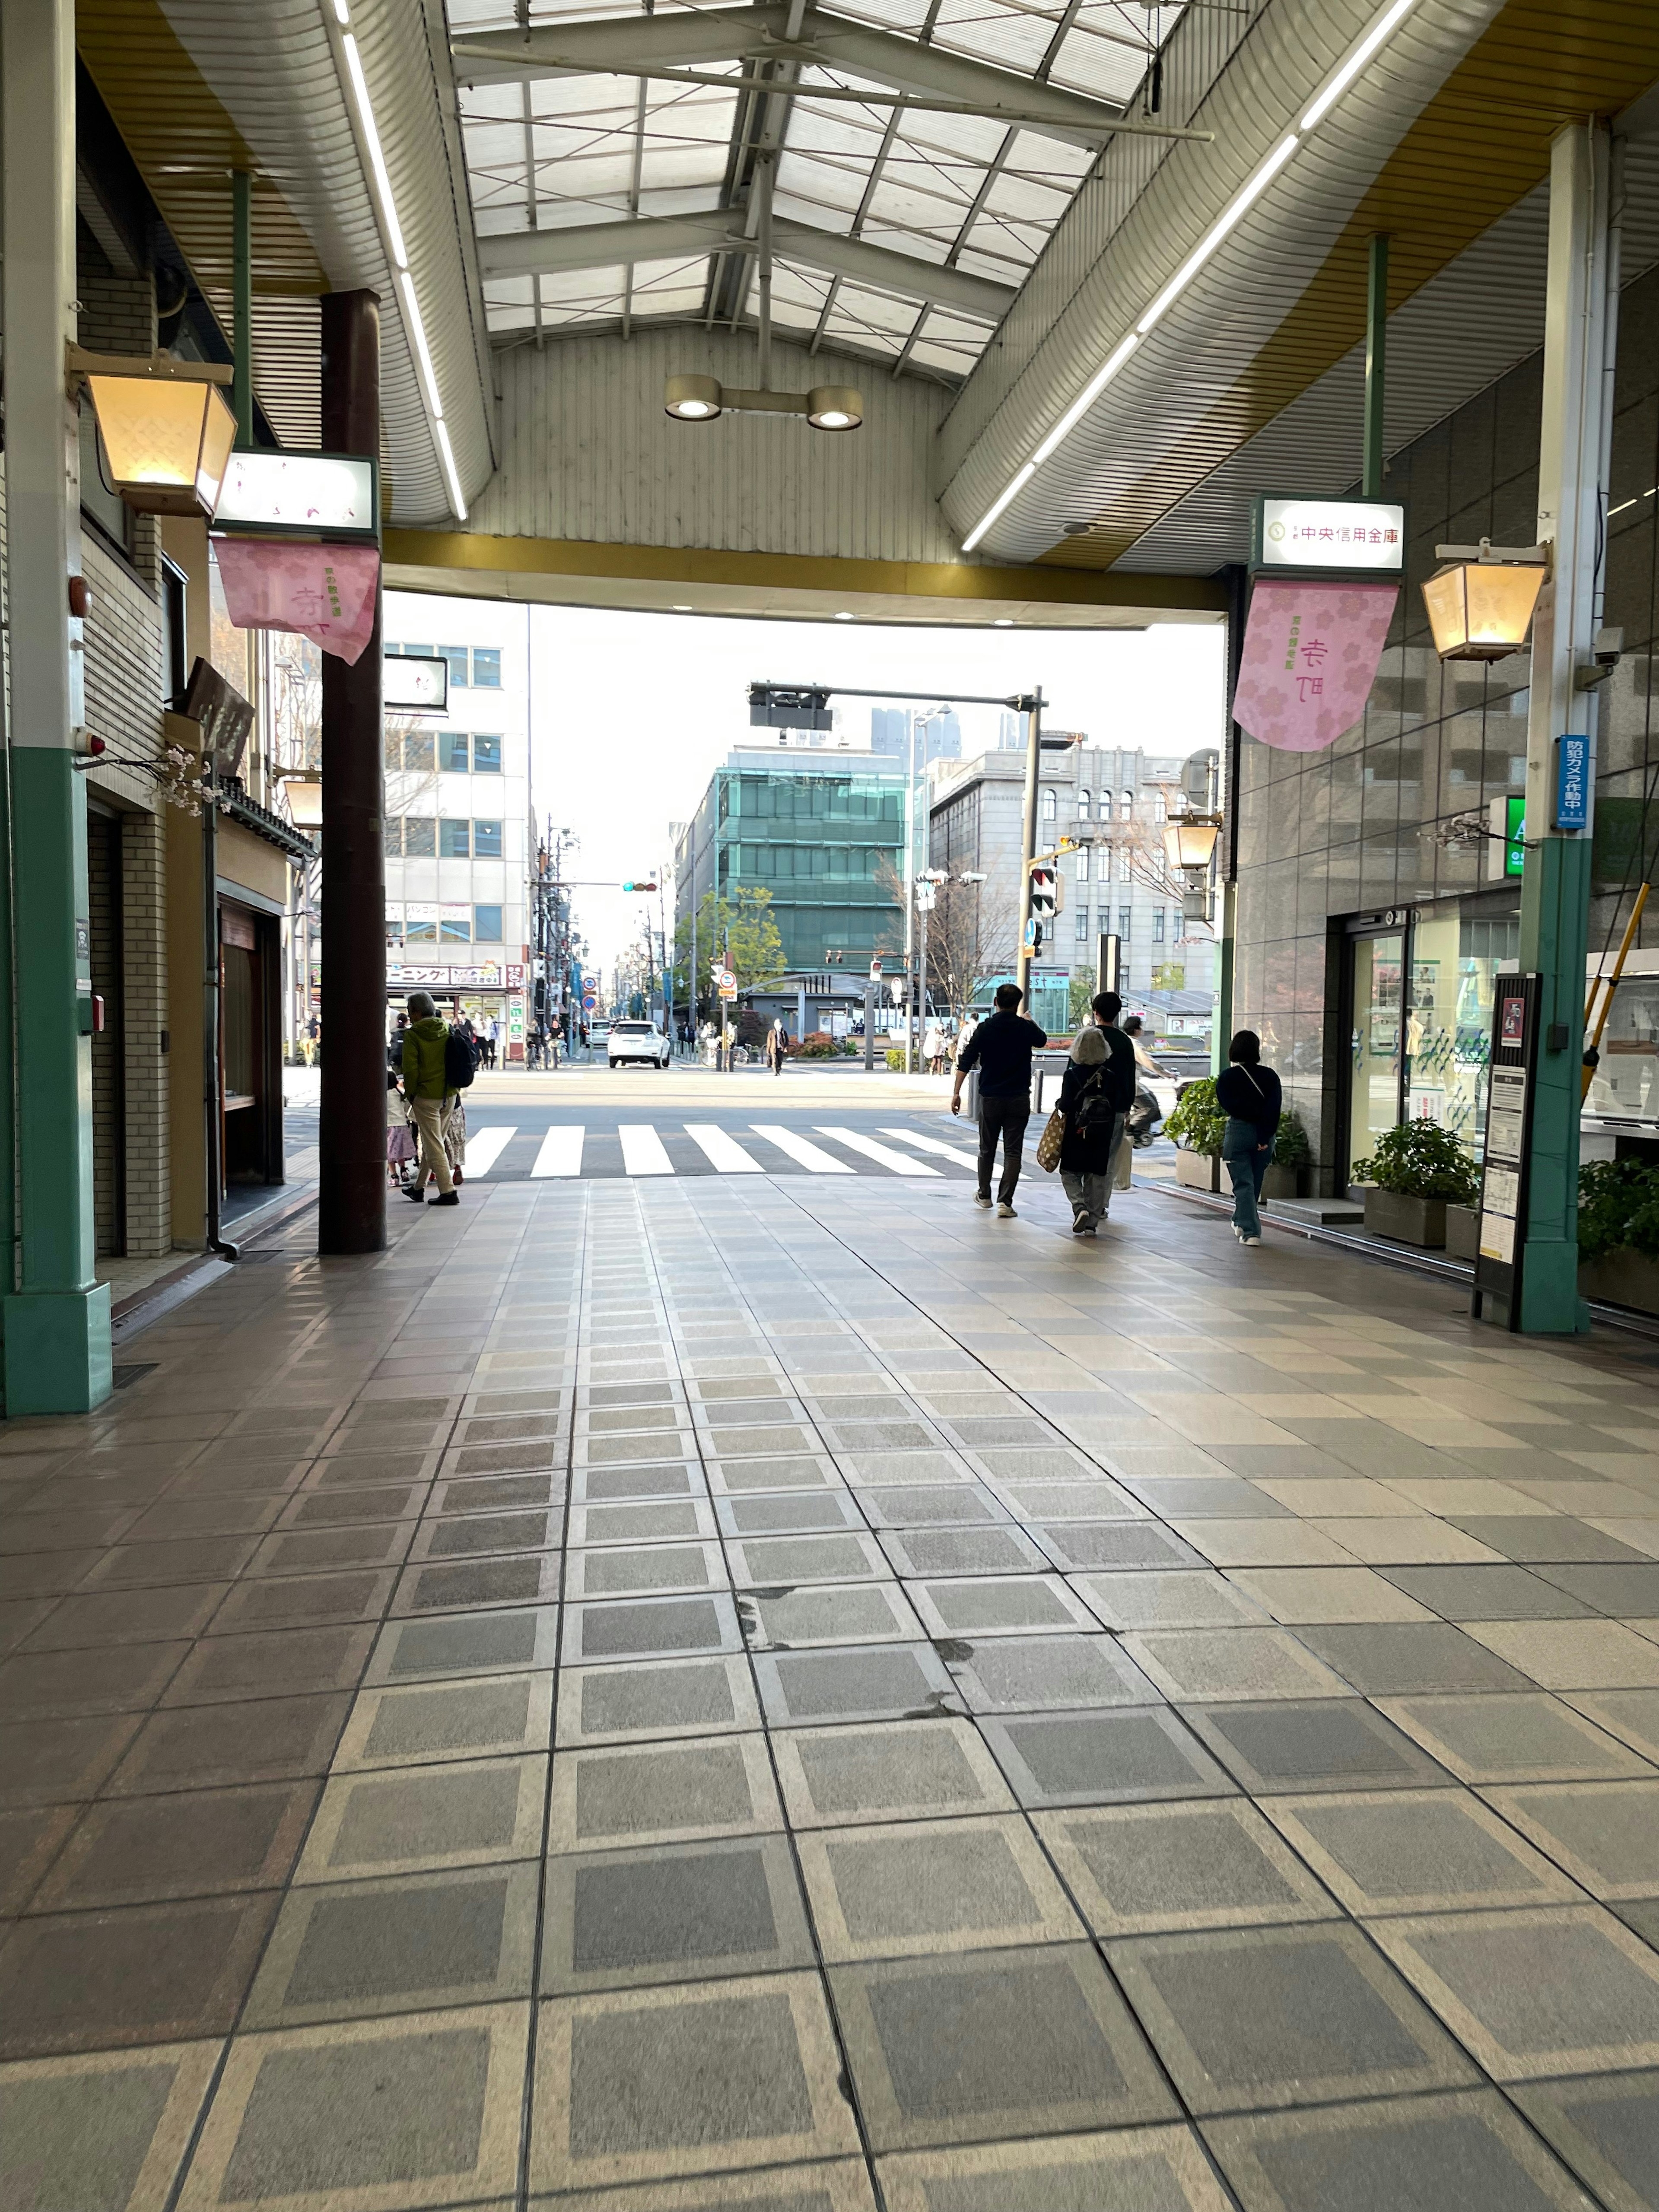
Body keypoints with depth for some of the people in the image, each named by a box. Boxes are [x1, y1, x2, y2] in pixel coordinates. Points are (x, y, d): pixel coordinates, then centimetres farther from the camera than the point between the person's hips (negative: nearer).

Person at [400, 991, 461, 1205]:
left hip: (426, 1096, -6)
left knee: (434, 1146, -1)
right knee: (431, 1142, 17)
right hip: (448, 1095, 6)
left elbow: (410, 1069, -14)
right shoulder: (446, 1032, 6)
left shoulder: (413, 1035, -10)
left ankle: (448, 1192, -6)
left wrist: (410, 1094, -1)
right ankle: (419, 1188, 27)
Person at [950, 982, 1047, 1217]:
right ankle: (1005, 1202, -8)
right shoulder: (1025, 1028, -3)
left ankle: (984, 1195, 30)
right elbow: (1042, 1040, 21)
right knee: (1013, 1151, 0)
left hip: (990, 1098, 1)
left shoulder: (985, 1028, -4)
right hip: (1019, 1098, -1)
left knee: (987, 1149, 16)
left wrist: (956, 1093, -3)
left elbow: (966, 1062, -7)